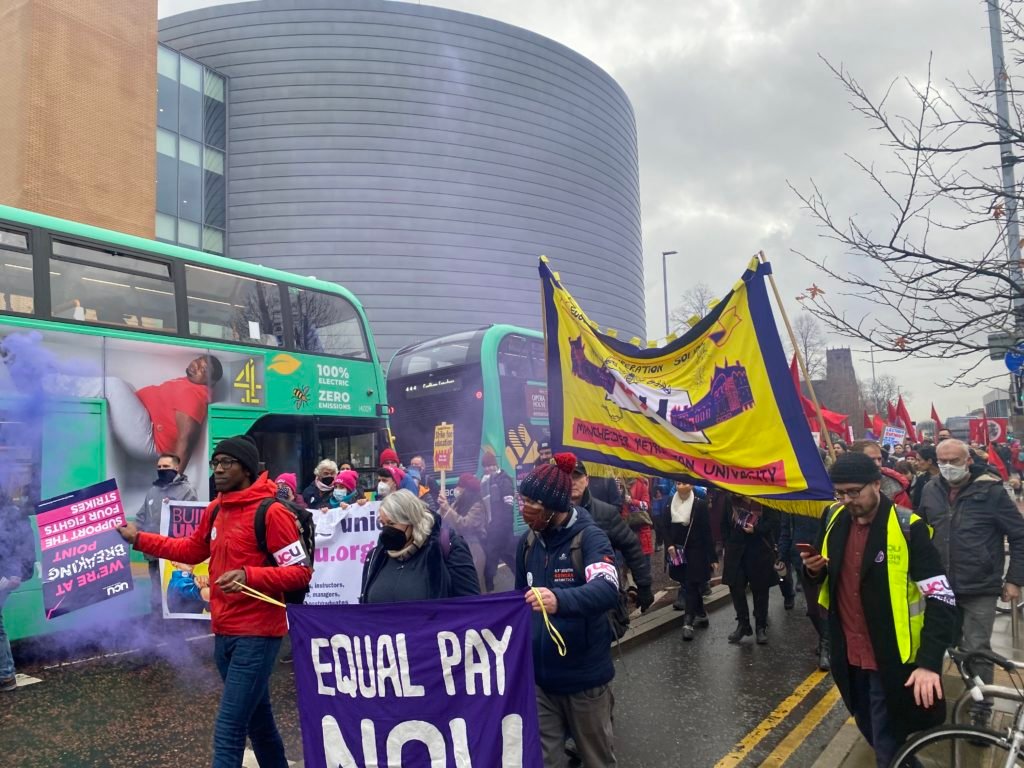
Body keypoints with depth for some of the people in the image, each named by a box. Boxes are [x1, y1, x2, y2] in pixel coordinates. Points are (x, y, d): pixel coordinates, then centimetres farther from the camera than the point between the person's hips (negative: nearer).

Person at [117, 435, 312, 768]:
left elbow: (302, 572, -17)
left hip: (256, 635, -8)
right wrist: (138, 538, 20)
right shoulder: (215, 510, 8)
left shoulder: (271, 512, -16)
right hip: (224, 633, 8)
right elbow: (191, 551, 24)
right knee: (257, 721, 21)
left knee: (228, 730, -6)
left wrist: (249, 575, -29)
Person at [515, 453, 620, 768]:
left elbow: (607, 590, -33)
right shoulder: (528, 541, 1)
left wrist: (560, 599, -50)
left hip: (584, 674, -4)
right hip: (537, 674, 4)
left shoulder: (589, 537, -16)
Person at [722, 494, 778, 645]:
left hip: (760, 551, -3)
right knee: (735, 587, 3)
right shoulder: (731, 500, 2)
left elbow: (773, 521, -9)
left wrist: (756, 529, -23)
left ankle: (761, 626, 19)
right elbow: (725, 524, 10)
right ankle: (742, 623, 17)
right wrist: (727, 544, 4)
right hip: (736, 551, 3)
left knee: (760, 589, 7)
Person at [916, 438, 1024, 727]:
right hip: (941, 587, 4)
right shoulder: (931, 490, 1)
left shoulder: (991, 490, -10)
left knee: (977, 651, 2)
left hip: (980, 589, -4)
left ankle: (980, 713, 18)